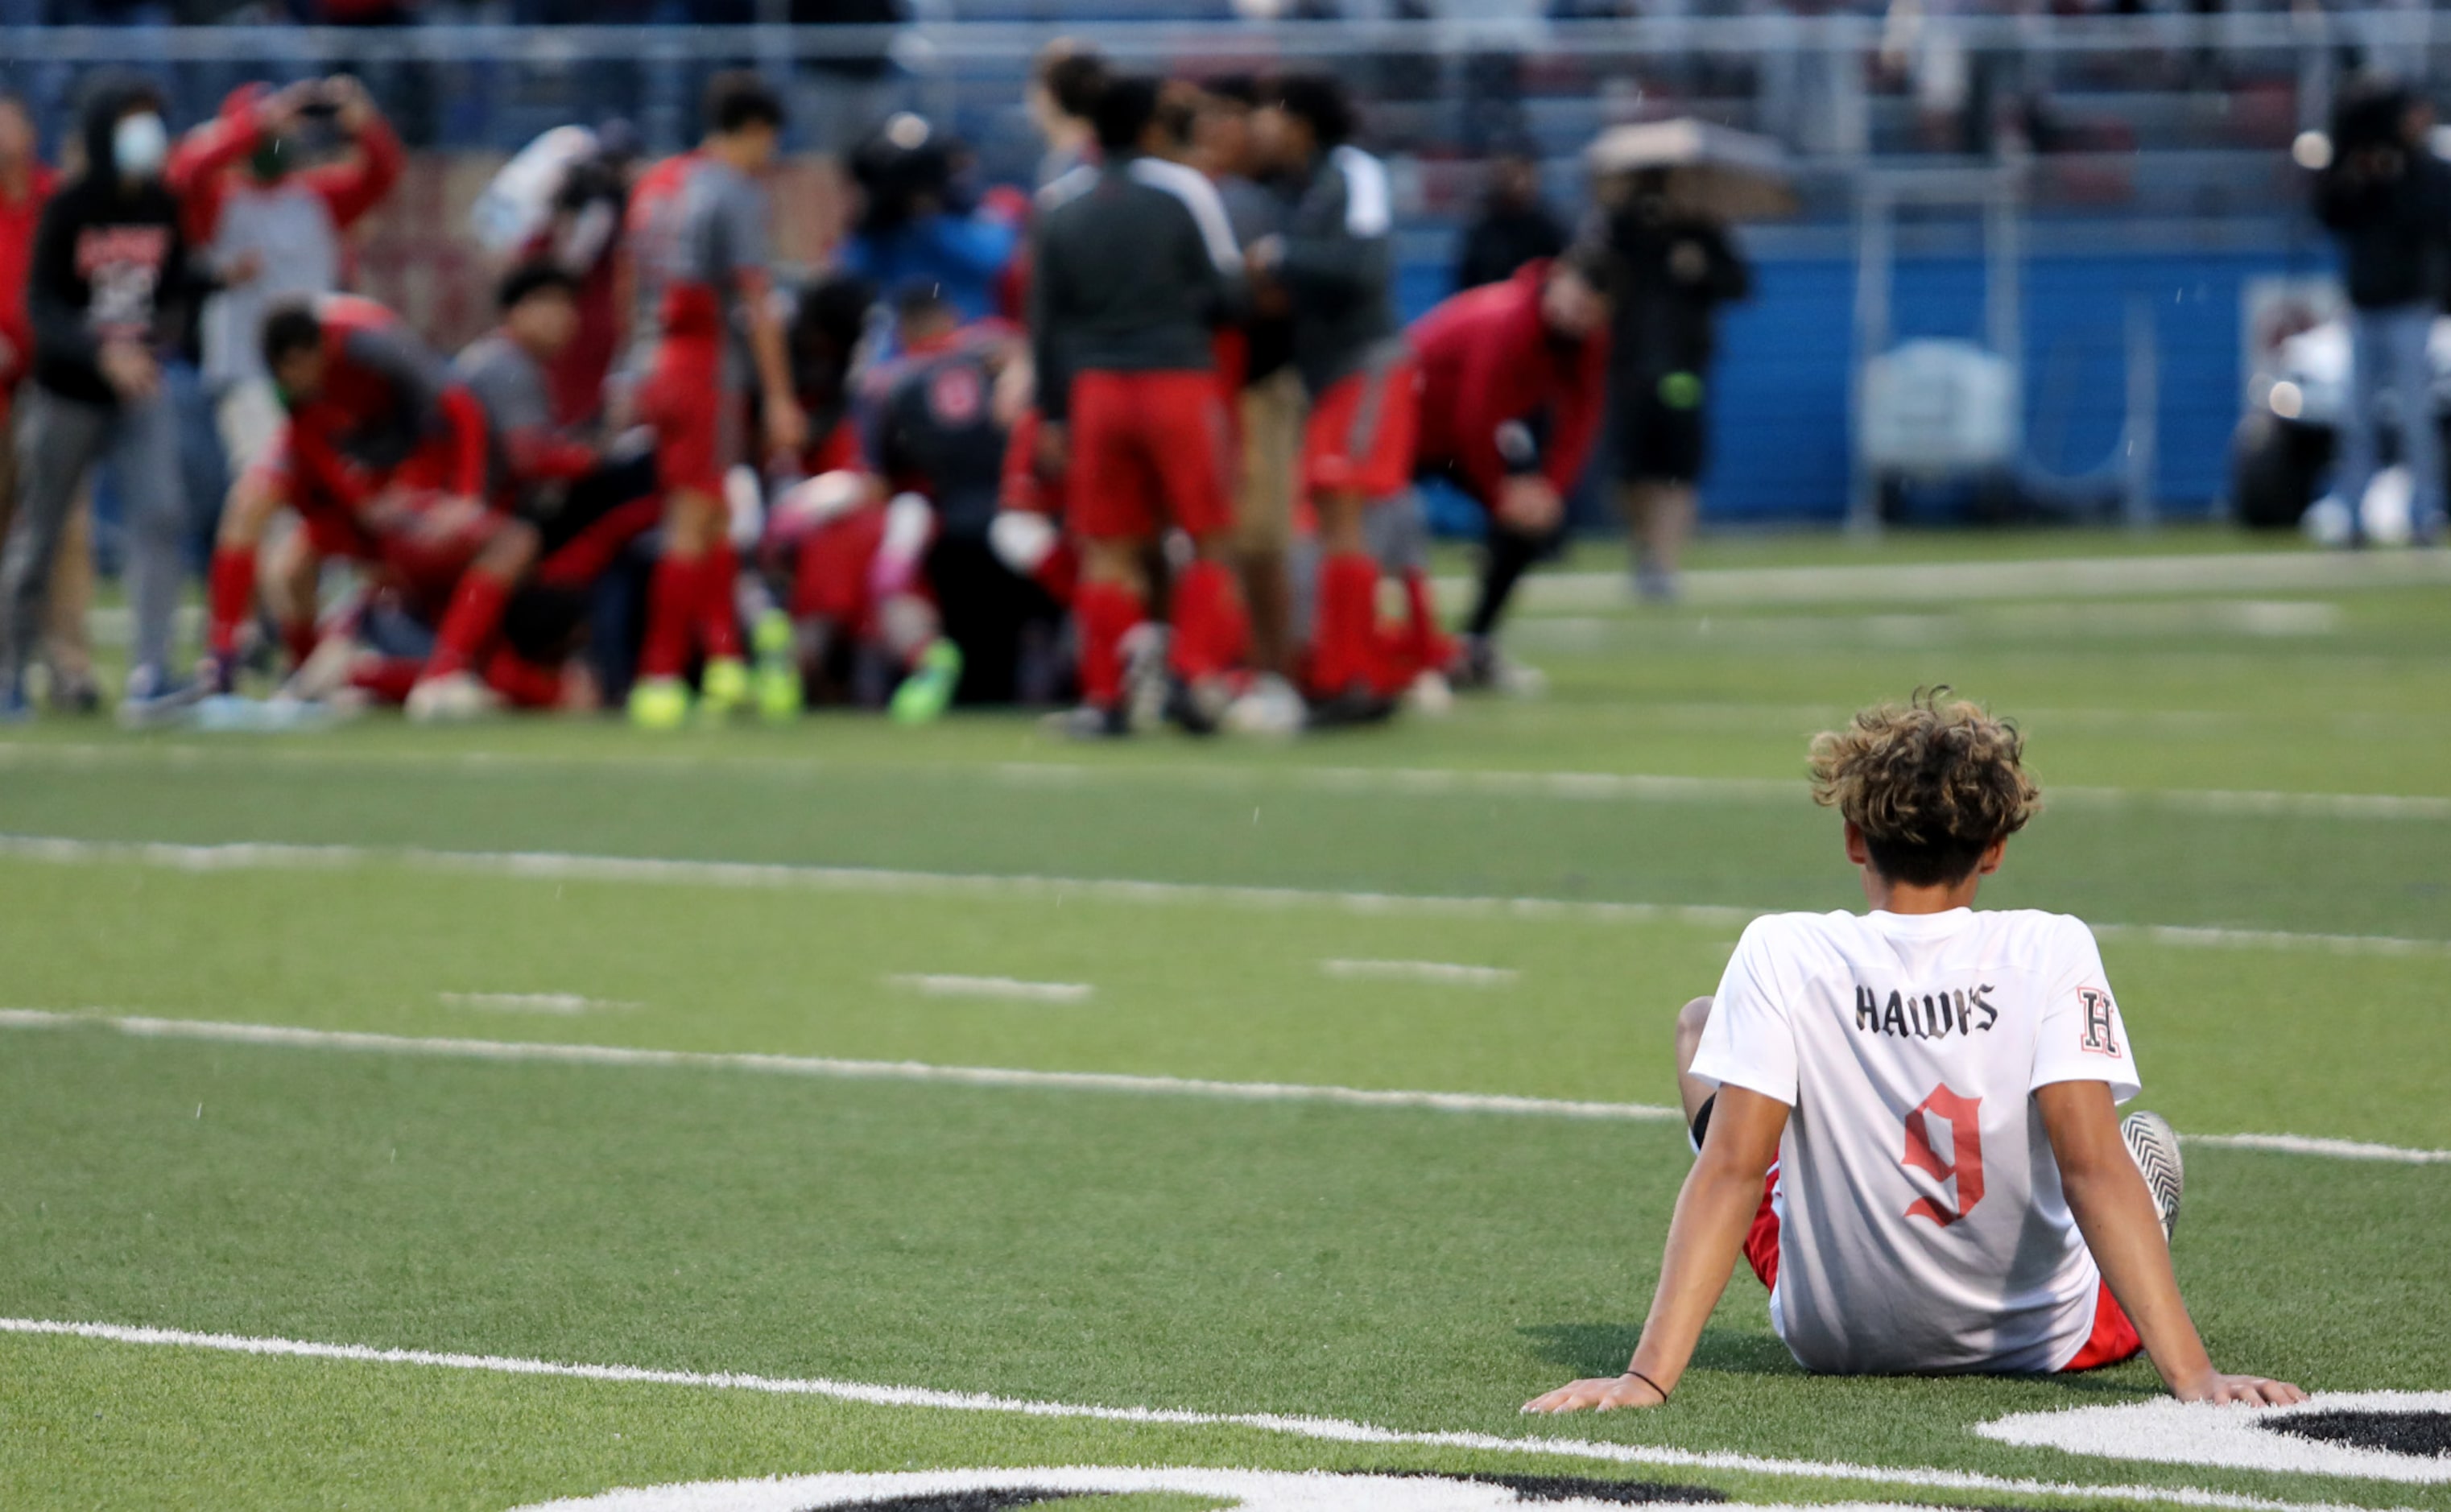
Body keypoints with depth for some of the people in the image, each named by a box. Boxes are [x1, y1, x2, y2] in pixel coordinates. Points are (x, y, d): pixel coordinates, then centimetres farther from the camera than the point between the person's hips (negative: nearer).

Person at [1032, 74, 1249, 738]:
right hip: (1179, 378, -3)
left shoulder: (1058, 204, 7)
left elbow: (1044, 317, 8)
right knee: (1210, 539, 7)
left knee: (1109, 551, 6)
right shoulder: (1183, 189, -2)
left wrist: (1051, 413, 12)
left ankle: (1105, 695, 3)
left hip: (1094, 385, 3)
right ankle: (1194, 673, -5)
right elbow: (1227, 292, -1)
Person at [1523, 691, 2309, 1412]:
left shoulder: (1779, 954, -18)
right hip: (2042, 1340, 0)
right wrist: (2192, 1375, -28)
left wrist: (1648, 1376, -26)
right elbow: (2092, 1167, -26)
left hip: (1831, 1339, 0)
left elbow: (1729, 1170, -24)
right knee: (2148, 1145, 32)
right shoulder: (2052, 952, -19)